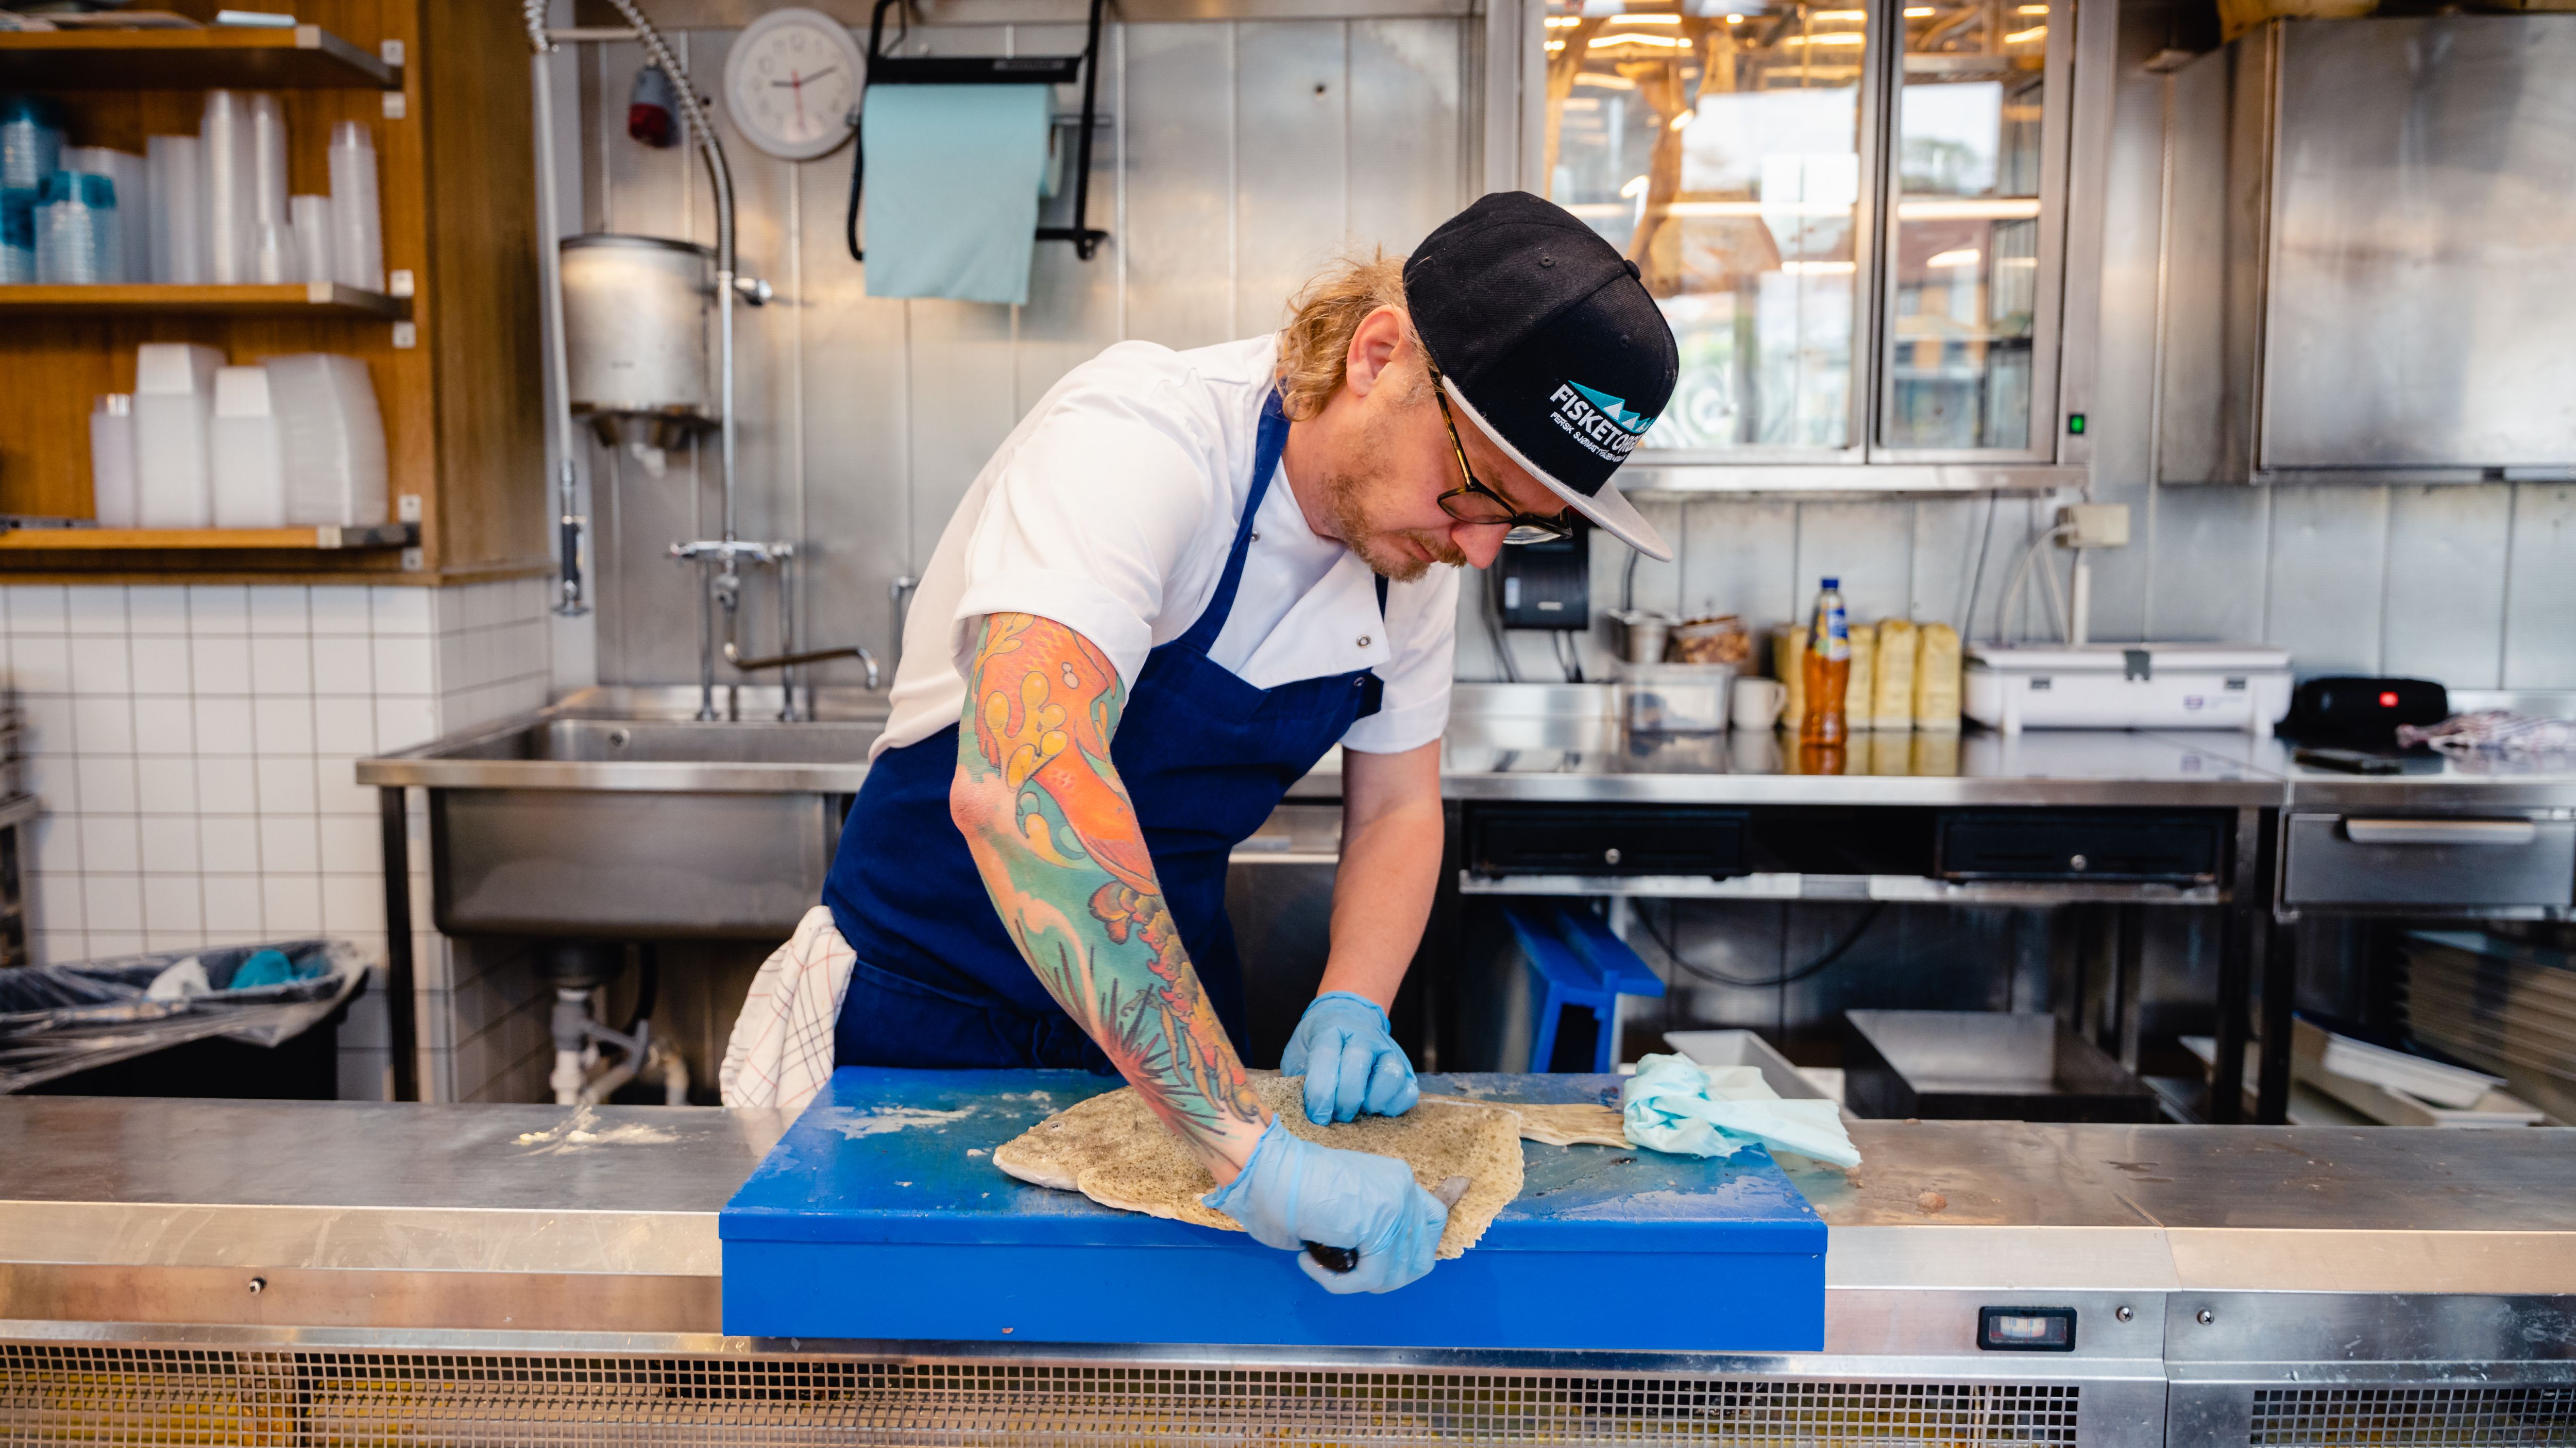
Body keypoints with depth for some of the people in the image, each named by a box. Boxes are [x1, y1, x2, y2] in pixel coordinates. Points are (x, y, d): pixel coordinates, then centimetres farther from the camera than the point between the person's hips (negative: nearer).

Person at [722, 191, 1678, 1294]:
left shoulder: (1421, 537, -7)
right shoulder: (1142, 438, -30)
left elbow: (1396, 806, 3)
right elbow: (1019, 782, -44)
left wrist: (1352, 1006, -16)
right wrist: (1246, 1147, -48)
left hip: (1168, 1013, 6)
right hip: (929, 1011, -5)